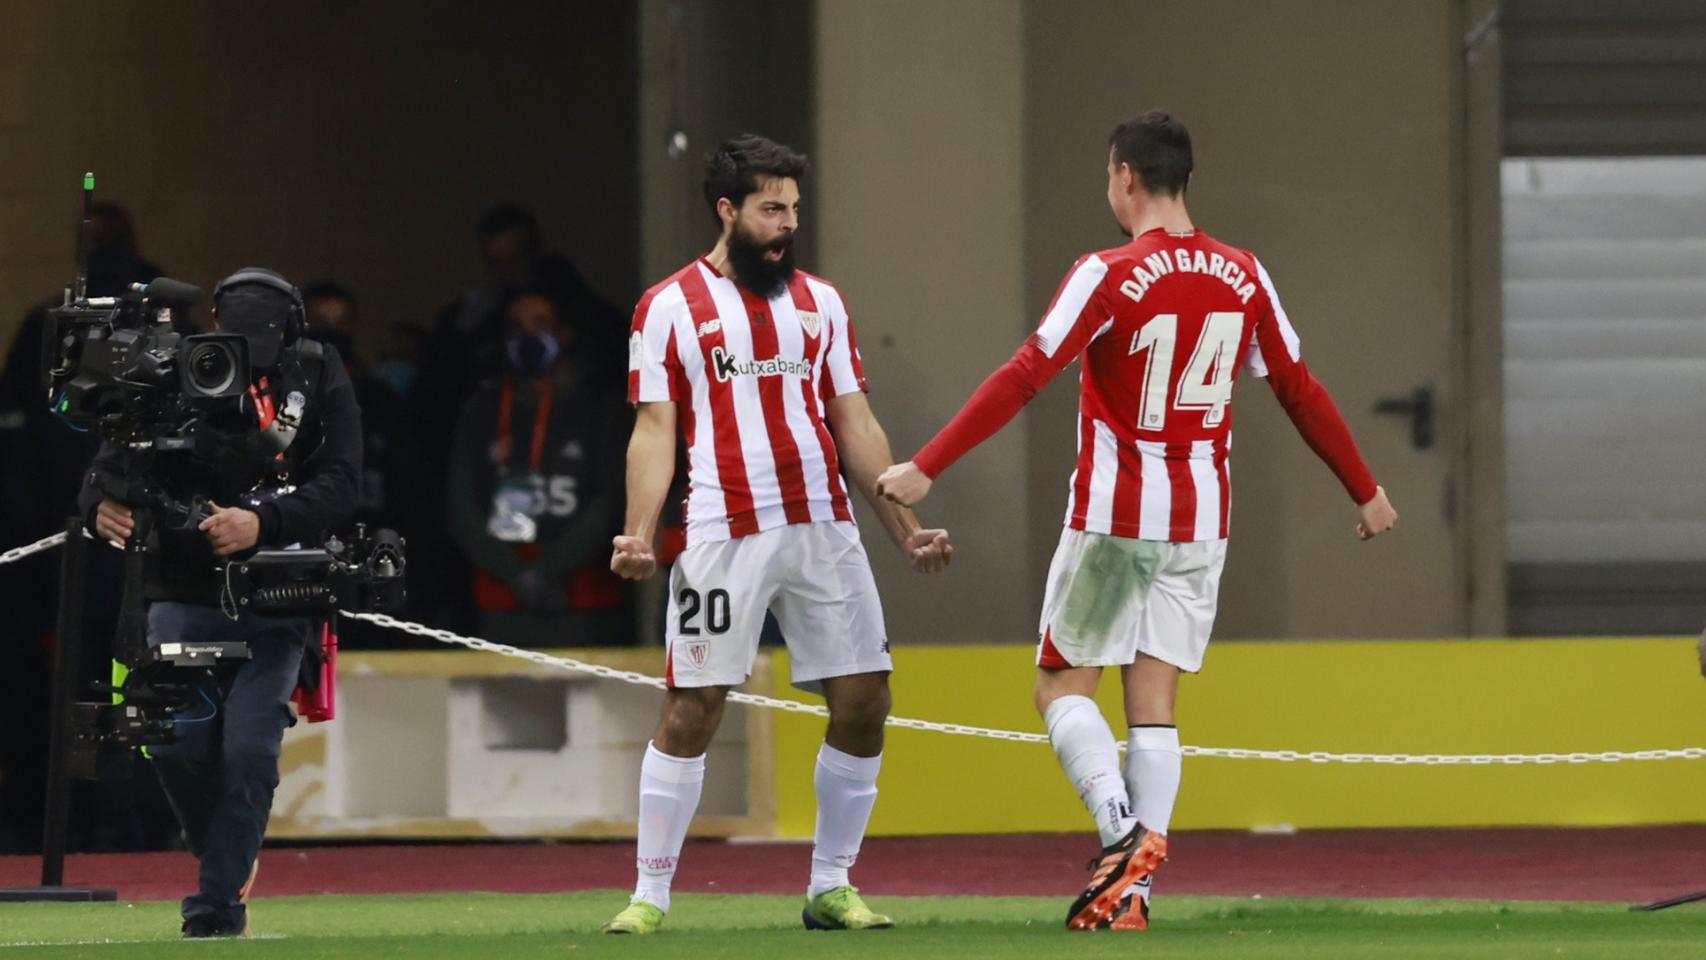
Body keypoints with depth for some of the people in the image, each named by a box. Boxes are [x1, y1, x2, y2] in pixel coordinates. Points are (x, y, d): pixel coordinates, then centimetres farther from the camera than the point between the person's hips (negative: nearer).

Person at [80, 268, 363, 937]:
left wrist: (263, 523, -30)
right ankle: (230, 862, 19)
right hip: (184, 590, 1)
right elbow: (112, 465, -6)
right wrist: (102, 508, -30)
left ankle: (219, 906, -2)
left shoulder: (319, 379, -4)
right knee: (176, 742, -9)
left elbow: (340, 485, -13)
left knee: (247, 750, -13)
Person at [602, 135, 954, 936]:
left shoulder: (819, 302, 14)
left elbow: (855, 426, 15)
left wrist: (906, 531, 10)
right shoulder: (670, 307, 3)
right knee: (690, 711, -6)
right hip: (723, 534, -4)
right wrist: (637, 537, -13)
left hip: (823, 531, 4)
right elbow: (654, 431, 0)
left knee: (864, 703, 0)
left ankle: (831, 887, 12)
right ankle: (650, 894, 2)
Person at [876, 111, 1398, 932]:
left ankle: (1123, 832, -18)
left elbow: (1022, 379, -17)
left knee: (1063, 685, 4)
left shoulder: (1110, 275, -12)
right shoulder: (1243, 278, 3)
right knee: (1153, 704, 6)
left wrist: (926, 469, -15)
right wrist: (1365, 492, 23)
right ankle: (1134, 888, -1)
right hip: (1200, 519, 5)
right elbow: (1301, 393, 11)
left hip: (1115, 517, -5)